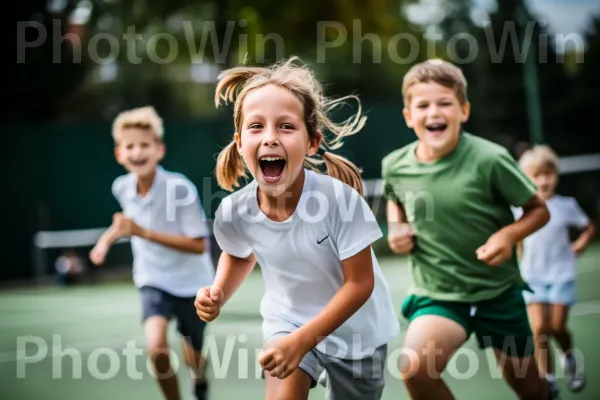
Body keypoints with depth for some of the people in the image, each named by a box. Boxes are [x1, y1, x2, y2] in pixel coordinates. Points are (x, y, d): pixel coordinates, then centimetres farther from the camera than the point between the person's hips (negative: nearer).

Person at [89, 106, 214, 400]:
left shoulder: (180, 188, -24)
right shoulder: (122, 188, -8)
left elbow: (199, 245, -25)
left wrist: (143, 232, -30)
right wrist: (110, 235, 0)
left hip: (191, 281, -2)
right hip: (153, 280, 2)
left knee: (193, 358, 14)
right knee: (156, 347, -24)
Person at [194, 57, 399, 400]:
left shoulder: (340, 198, -33)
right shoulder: (233, 213, -22)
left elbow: (359, 283, -23)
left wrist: (302, 341, -30)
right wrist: (219, 294, -15)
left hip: (355, 329, -1)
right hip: (288, 321, 1)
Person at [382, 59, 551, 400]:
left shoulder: (489, 159, -18)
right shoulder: (395, 166, -8)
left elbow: (539, 210, -6)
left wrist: (509, 234, -25)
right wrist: (397, 228, -2)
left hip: (498, 292, -1)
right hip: (436, 294, 1)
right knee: (415, 369, -27)